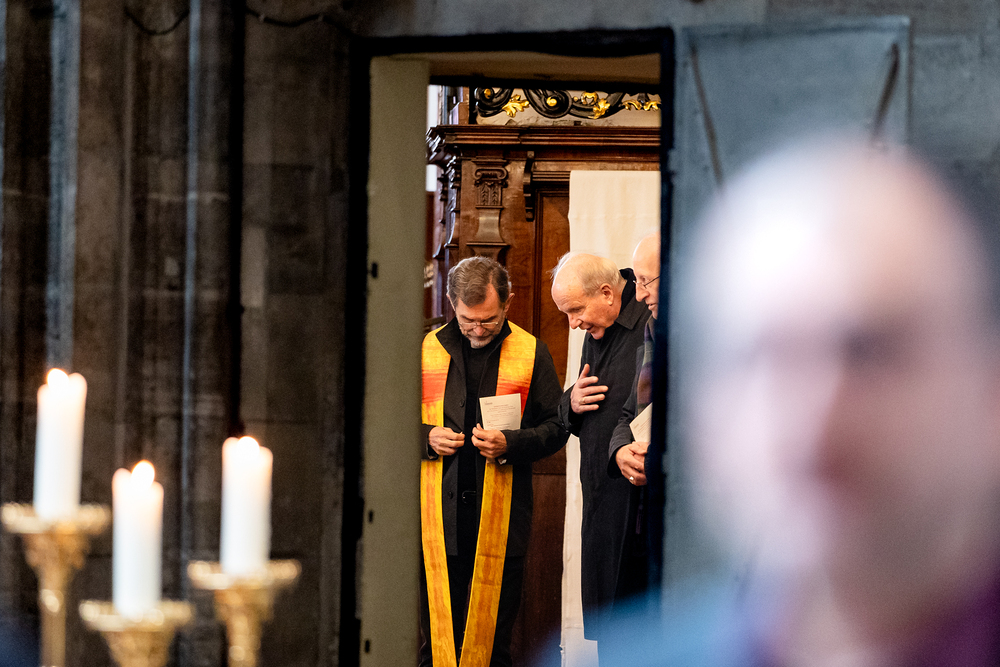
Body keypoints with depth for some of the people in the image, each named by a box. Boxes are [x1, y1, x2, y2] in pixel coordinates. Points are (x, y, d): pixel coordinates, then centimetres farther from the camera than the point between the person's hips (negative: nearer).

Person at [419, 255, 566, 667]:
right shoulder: (426, 350, 7)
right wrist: (426, 437, -5)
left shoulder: (530, 354, 5)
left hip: (500, 522, -1)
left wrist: (511, 444, -11)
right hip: (437, 521, 1)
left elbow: (557, 427, 7)